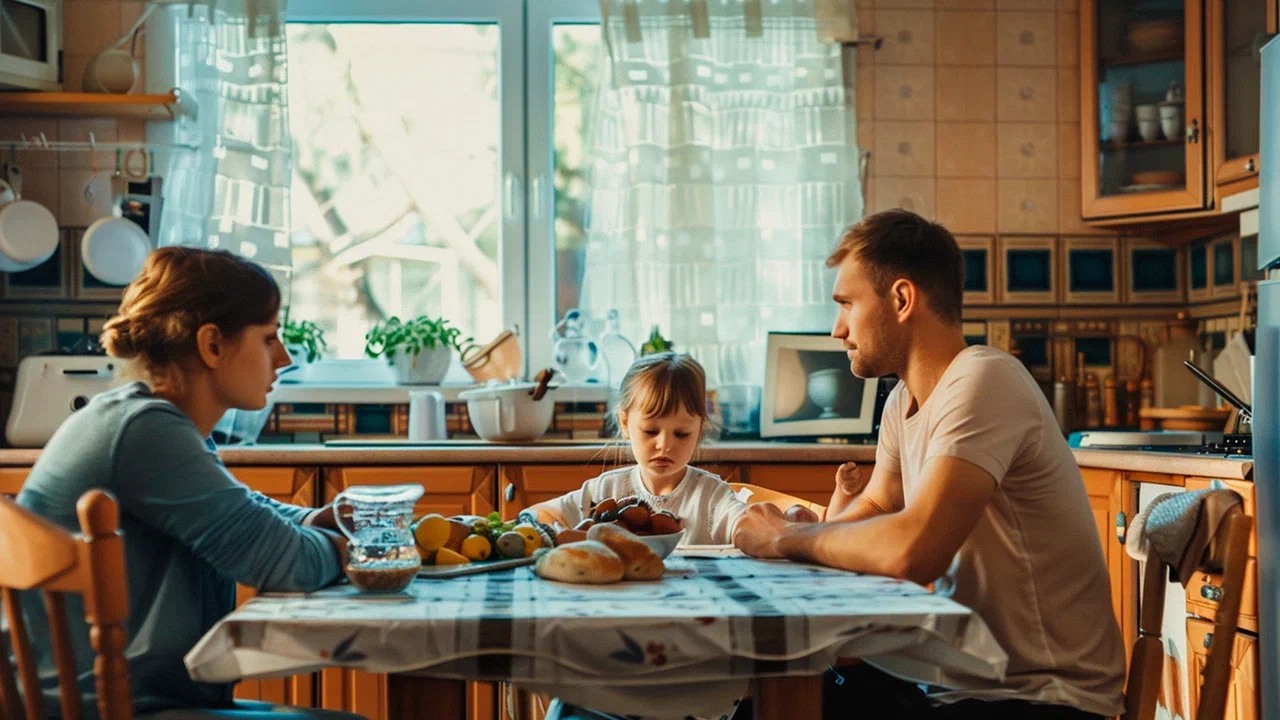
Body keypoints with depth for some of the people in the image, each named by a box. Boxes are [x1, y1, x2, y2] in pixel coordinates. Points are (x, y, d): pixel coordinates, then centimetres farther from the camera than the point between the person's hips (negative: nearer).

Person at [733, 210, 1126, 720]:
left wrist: (790, 538, -14)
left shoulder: (984, 382, -21)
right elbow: (875, 507, 22)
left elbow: (912, 550, -32)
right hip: (963, 677, 8)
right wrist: (799, 532, 0)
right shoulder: (905, 402, 6)